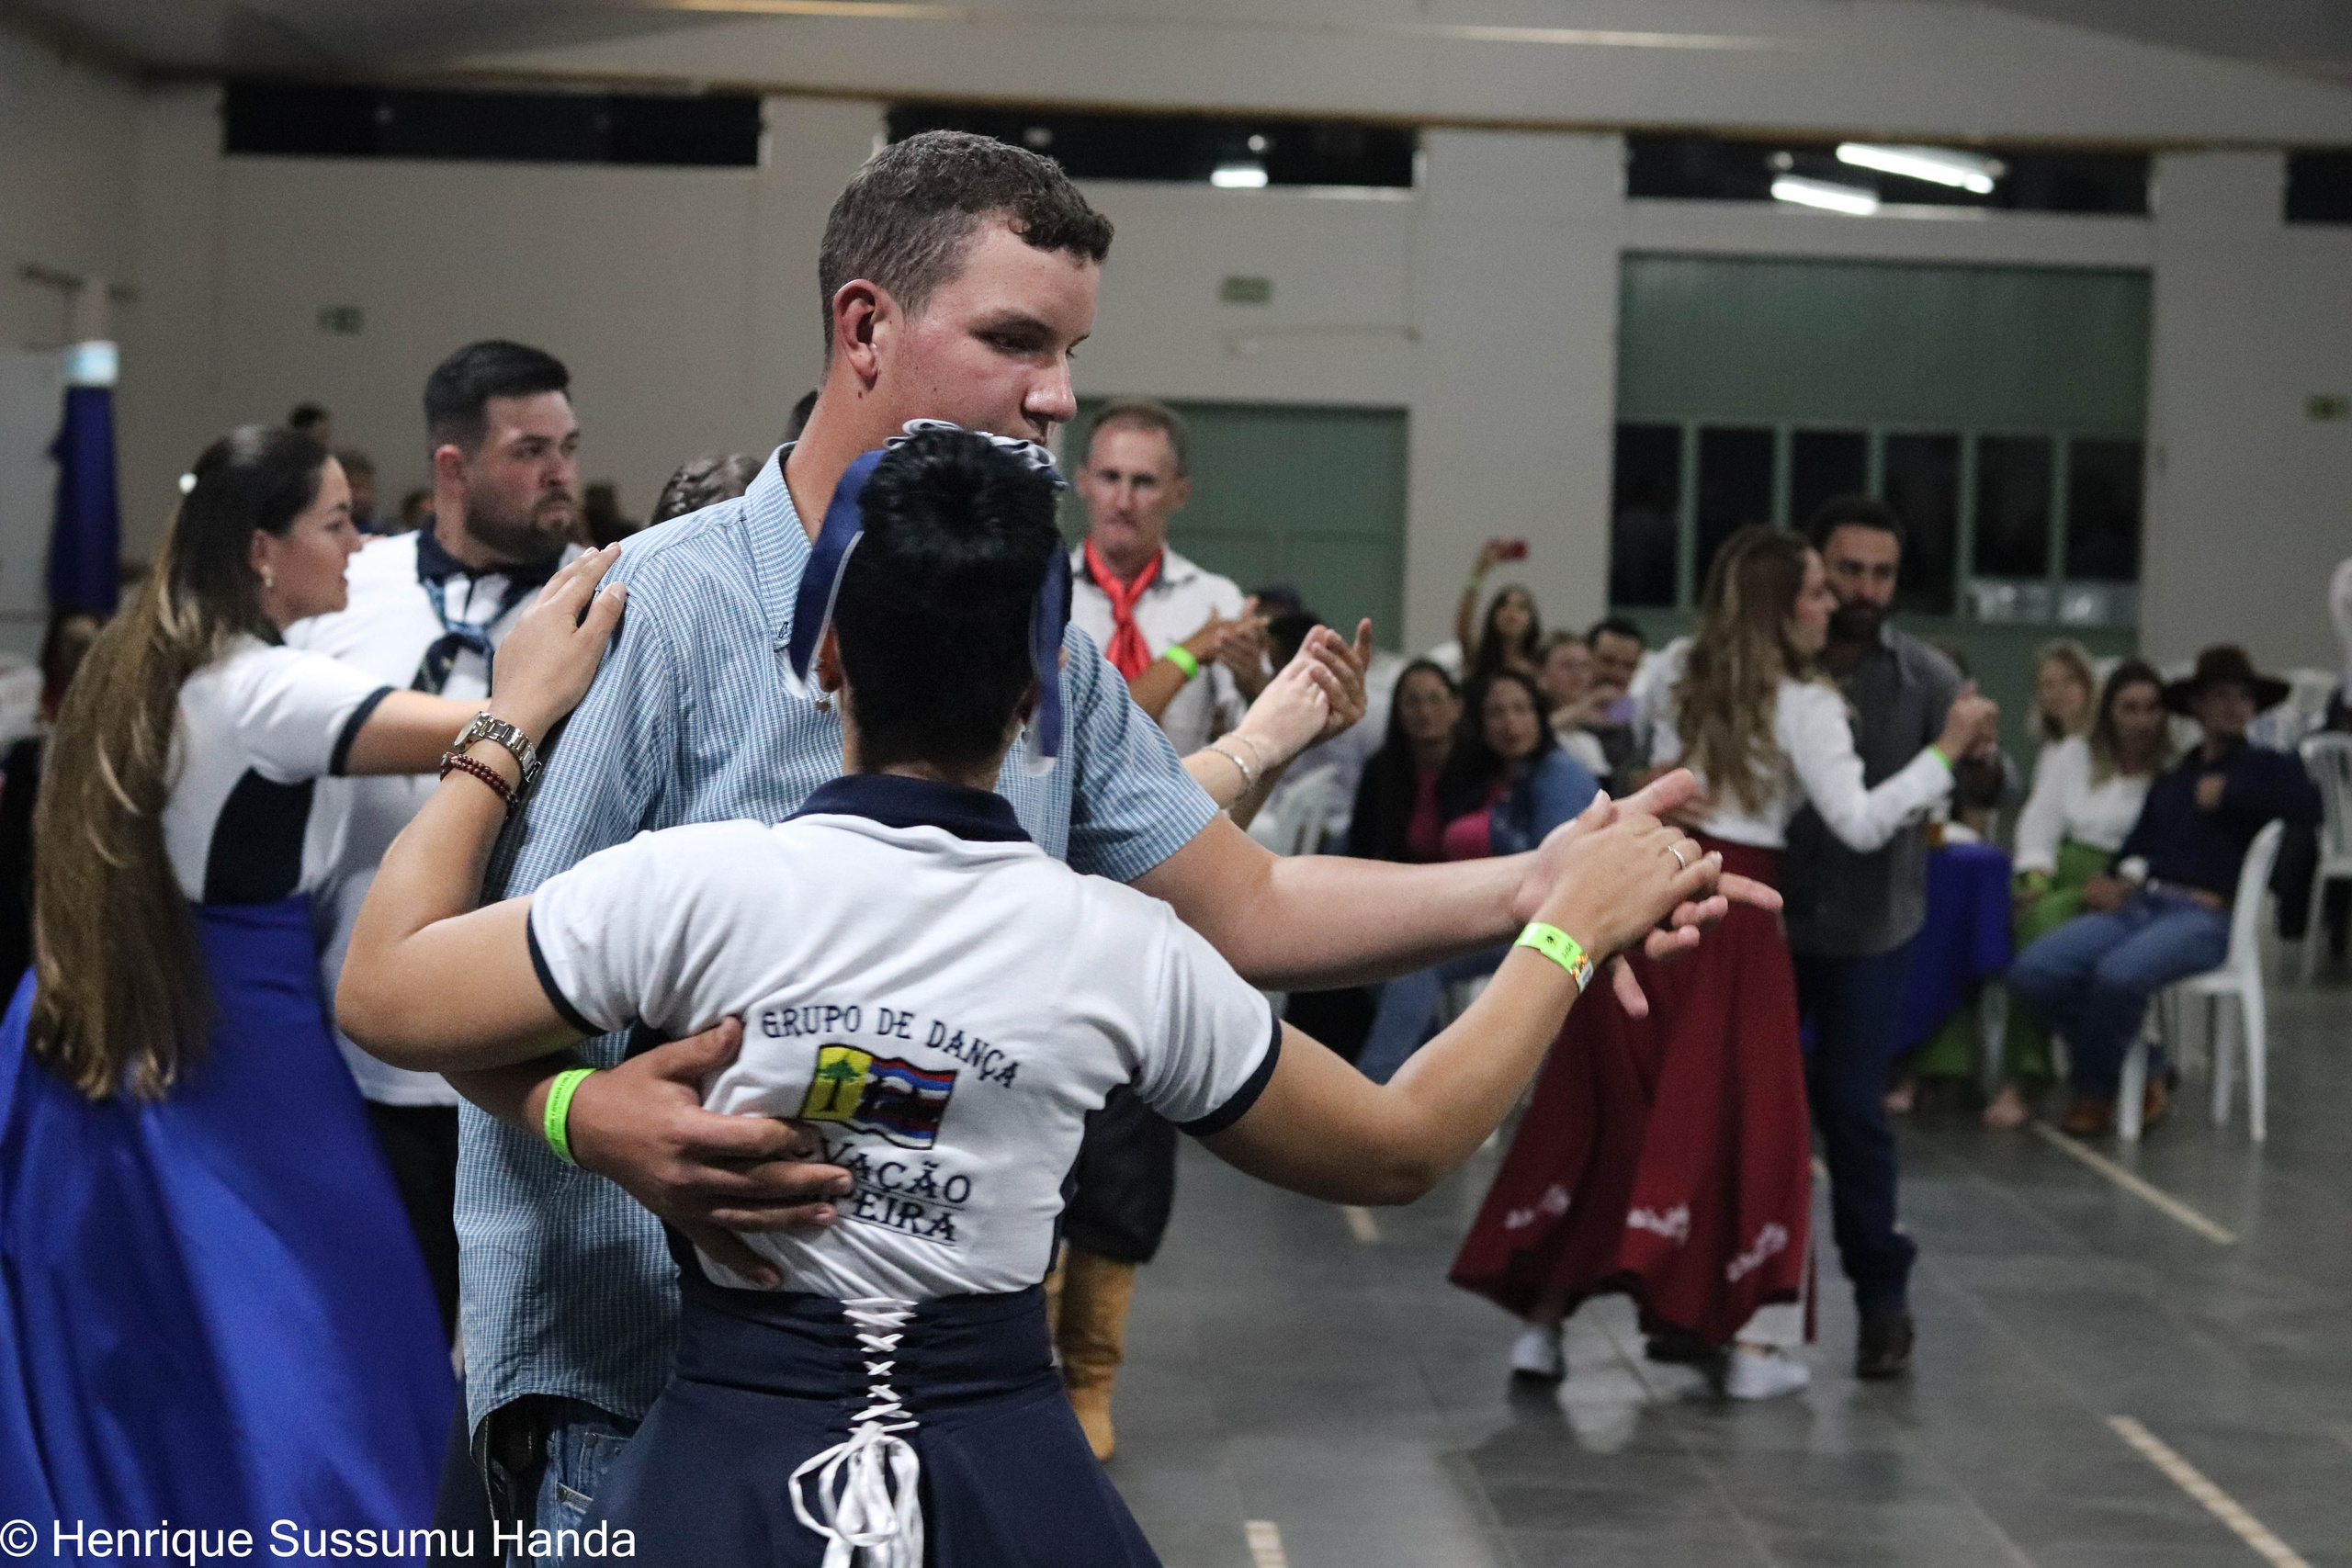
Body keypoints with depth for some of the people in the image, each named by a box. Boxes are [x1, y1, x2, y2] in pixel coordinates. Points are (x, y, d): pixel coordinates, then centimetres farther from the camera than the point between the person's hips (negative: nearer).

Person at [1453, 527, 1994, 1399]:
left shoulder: (1682, 674, 9)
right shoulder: (1804, 705, -9)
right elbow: (1858, 825, -15)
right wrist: (1945, 753, -10)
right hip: (1728, 910, -6)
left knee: (1606, 1114, 11)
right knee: (1748, 1119, 3)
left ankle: (1542, 1318, 11)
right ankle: (1754, 1339, 3)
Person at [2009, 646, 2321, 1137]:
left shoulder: (2266, 768, 12)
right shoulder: (2169, 781, 28)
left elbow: (2309, 803, -10)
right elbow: (2135, 848, 17)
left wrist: (2228, 792, -7)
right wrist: (2116, 879, -6)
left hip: (2205, 915, -6)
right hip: (2136, 905, 6)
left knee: (2118, 975, -36)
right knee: (2033, 972, -19)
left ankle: (2094, 1091, -8)